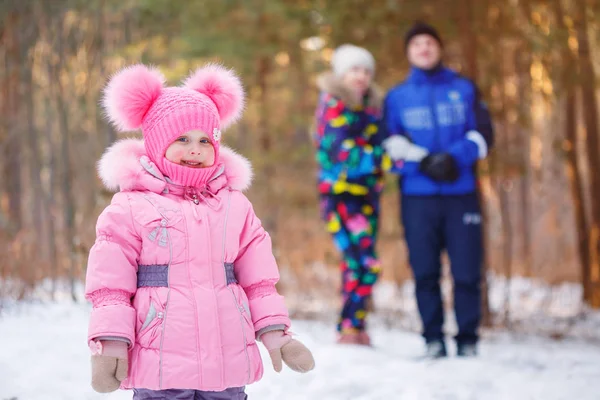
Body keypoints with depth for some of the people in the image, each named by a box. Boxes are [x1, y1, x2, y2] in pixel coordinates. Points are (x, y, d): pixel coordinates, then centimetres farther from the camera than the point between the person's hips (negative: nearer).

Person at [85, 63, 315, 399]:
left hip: (228, 364, 4)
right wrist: (110, 341, -8)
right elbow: (110, 283, -2)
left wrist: (273, 330, 7)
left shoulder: (236, 206, 12)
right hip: (160, 364, -4)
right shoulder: (131, 207, 0)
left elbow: (258, 277, 13)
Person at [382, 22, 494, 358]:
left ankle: (468, 341, 3)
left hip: (462, 193, 0)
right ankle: (434, 340, 7)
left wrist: (455, 157, -12)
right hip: (417, 195, 0)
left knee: (467, 271, -5)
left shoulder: (465, 89, 14)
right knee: (425, 272, 0)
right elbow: (391, 143, 5)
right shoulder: (396, 97, 14)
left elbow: (483, 134, 6)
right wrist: (424, 161, -11)